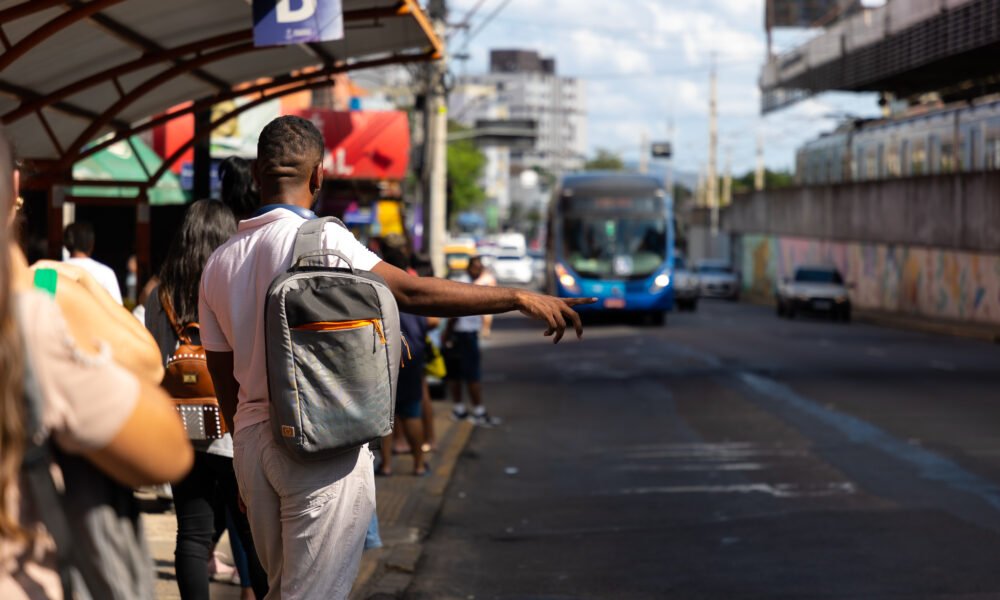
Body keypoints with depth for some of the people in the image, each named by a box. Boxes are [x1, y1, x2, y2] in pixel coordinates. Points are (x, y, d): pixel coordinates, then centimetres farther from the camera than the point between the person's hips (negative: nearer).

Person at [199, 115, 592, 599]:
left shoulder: (218, 263, 9)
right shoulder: (320, 238, -11)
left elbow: (223, 377, 14)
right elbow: (411, 293, -17)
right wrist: (520, 298, -13)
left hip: (252, 438, 7)